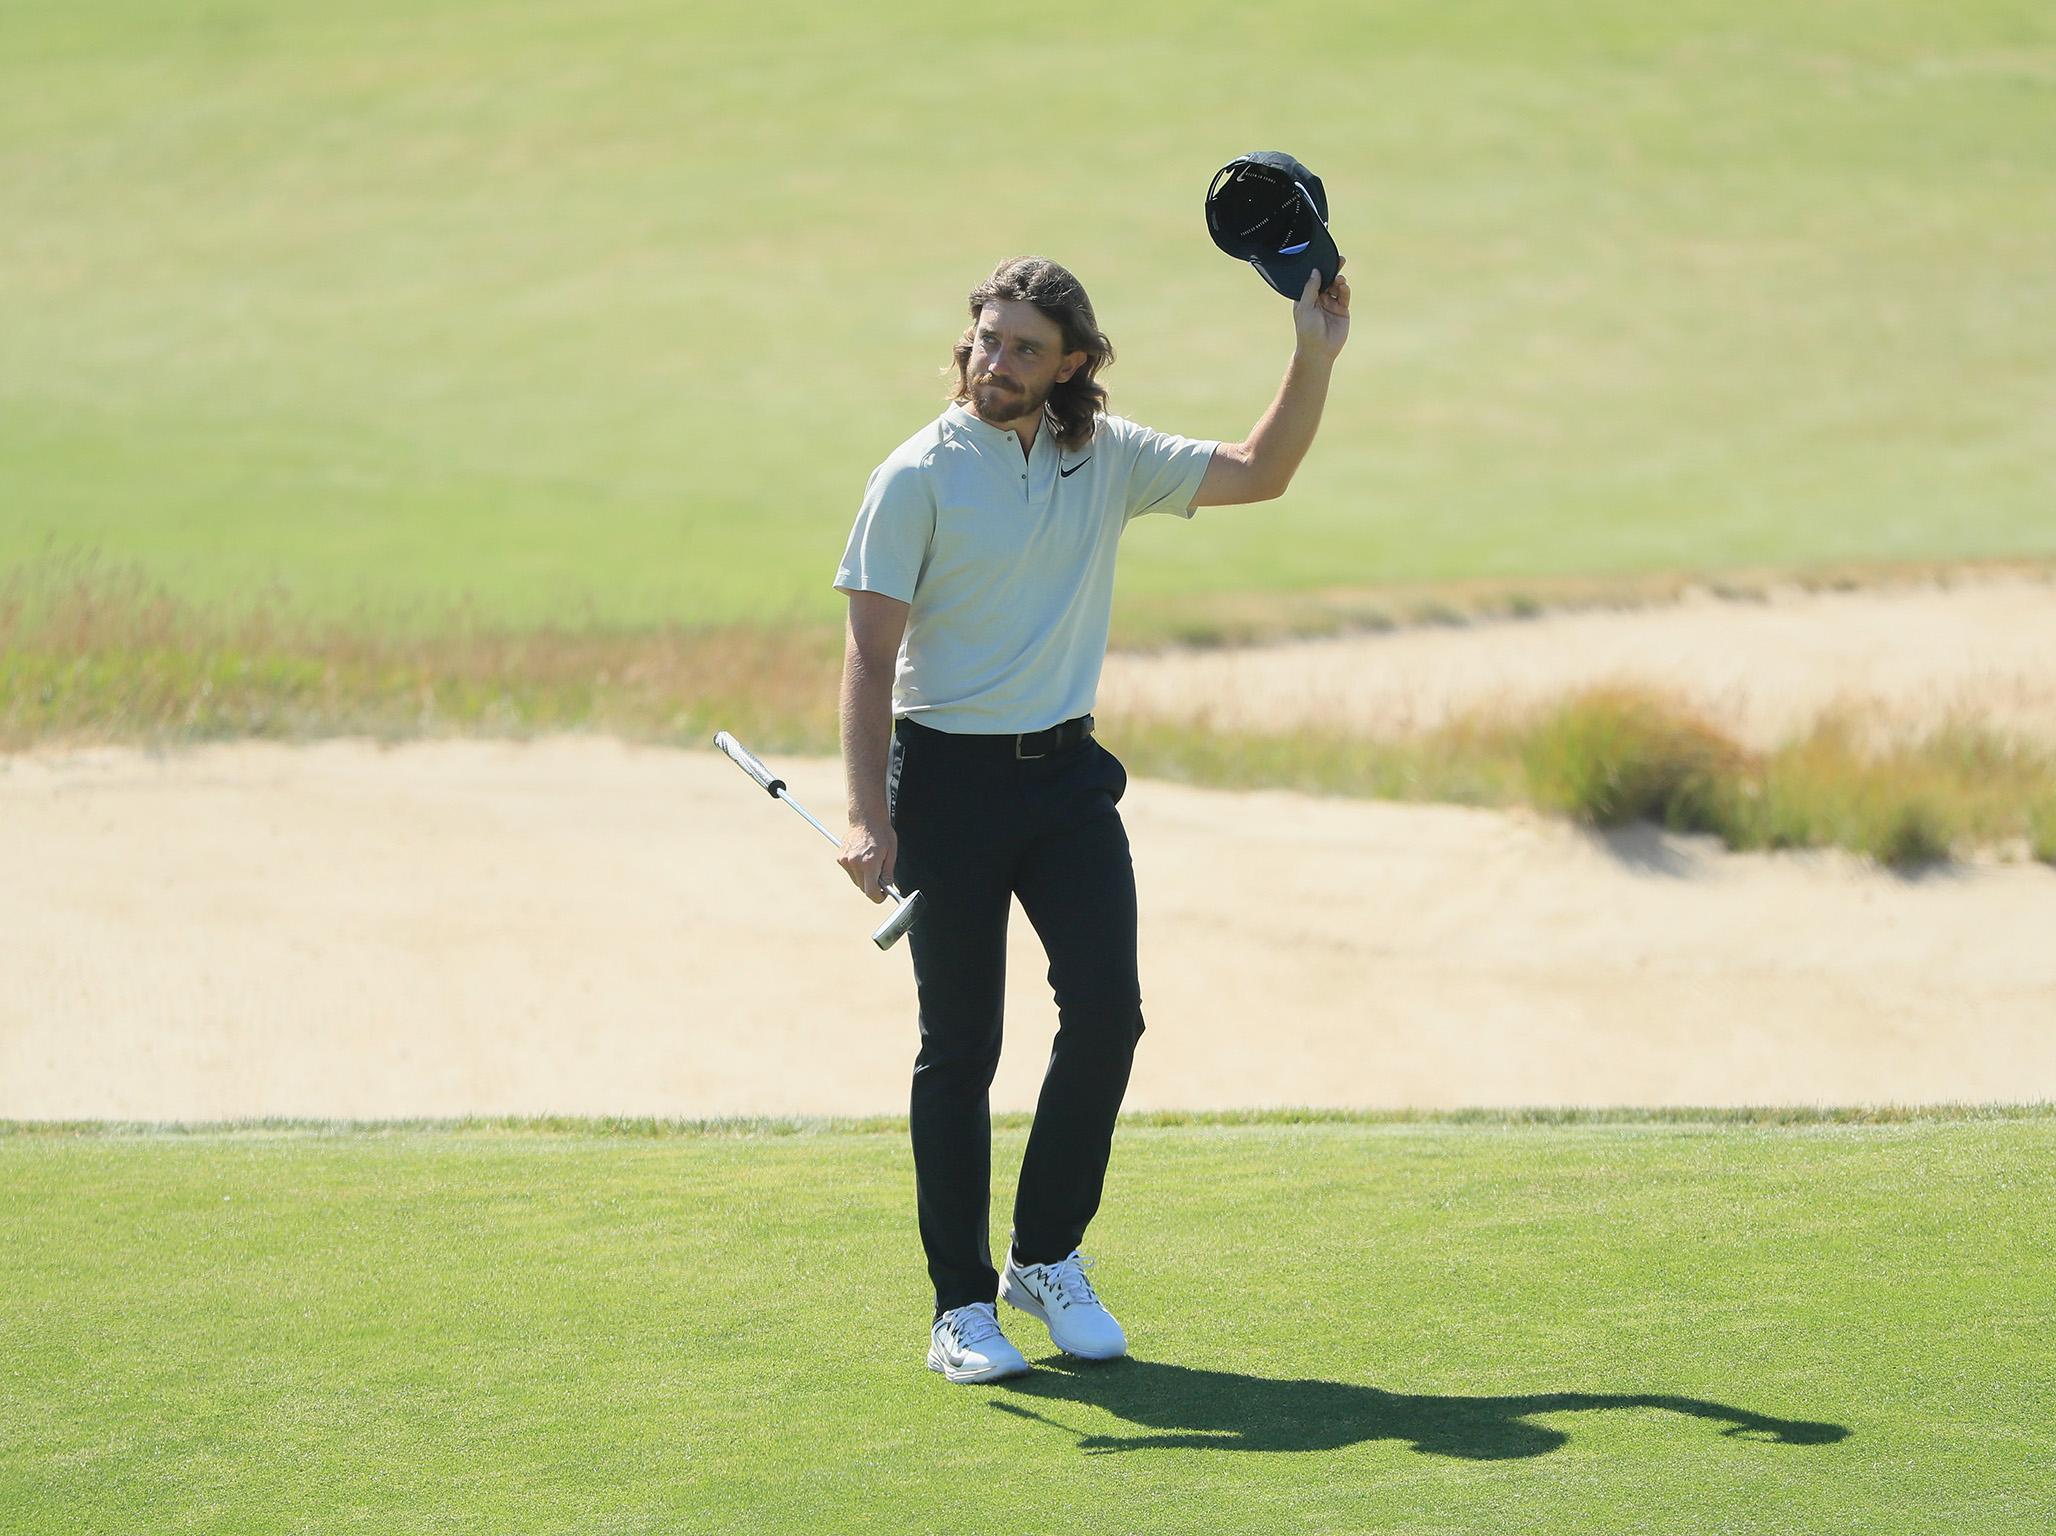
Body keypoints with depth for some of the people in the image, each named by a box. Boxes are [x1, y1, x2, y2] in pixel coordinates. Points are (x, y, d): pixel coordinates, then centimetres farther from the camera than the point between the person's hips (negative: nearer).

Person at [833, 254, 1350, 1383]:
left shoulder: (1107, 460, 6)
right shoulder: (919, 476, -8)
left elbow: (1259, 474, 10)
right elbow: (871, 655, -10)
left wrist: (1314, 360, -4)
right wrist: (868, 815, -18)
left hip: (1068, 773, 4)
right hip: (949, 773, -4)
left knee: (1108, 1012, -3)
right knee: (960, 1048, -1)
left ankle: (1048, 1258, 16)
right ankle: (962, 1306, 6)